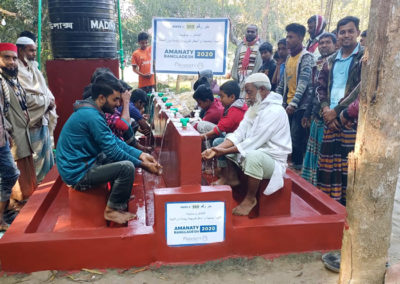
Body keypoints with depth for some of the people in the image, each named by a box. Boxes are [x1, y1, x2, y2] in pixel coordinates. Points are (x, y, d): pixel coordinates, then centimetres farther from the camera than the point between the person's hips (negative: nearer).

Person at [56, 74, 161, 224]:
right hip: (77, 173, -10)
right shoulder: (91, 116, -24)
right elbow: (112, 151, -21)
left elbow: (114, 141, 9)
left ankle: (119, 195, 25)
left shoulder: (91, 111, 7)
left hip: (81, 163, 10)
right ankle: (113, 209, -3)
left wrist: (141, 154, 1)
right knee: (127, 167, -22)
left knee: (122, 157, 17)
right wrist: (143, 164, -12)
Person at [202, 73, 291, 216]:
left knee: (253, 155, -41)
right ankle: (231, 177, 5)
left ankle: (250, 199, -17)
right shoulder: (255, 107, 8)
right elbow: (238, 134, -1)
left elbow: (254, 143, -26)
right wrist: (217, 149, -16)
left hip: (272, 160, -9)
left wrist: (225, 151, -22)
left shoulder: (274, 111, -22)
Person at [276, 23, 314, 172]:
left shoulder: (306, 57, -9)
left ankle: (299, 167, 4)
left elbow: (304, 82, -20)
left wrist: (294, 103, -29)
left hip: (301, 106, -8)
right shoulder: (289, 58, 15)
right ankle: (294, 164, 21)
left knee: (297, 139, -7)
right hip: (288, 105, 8)